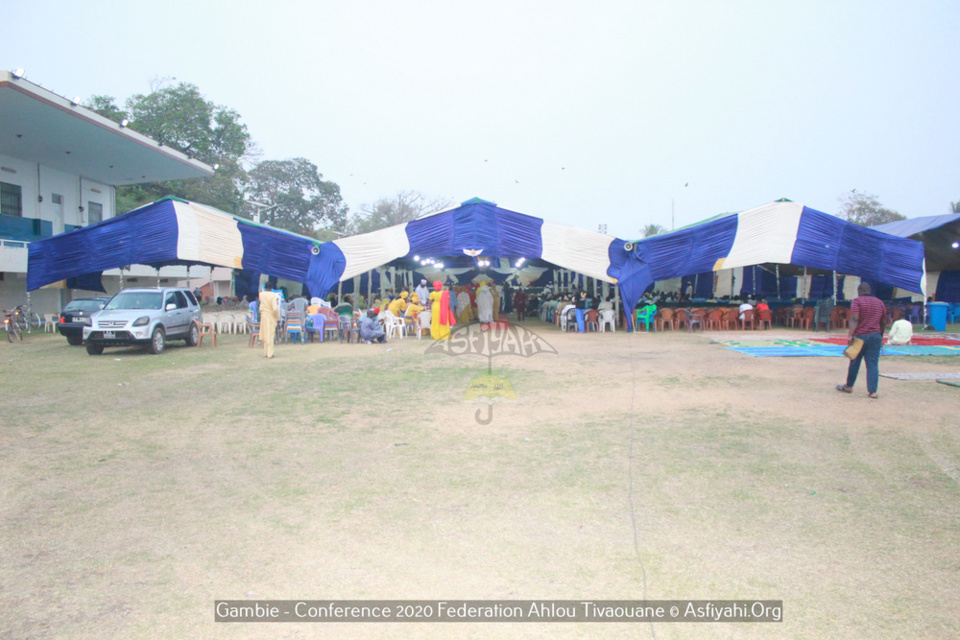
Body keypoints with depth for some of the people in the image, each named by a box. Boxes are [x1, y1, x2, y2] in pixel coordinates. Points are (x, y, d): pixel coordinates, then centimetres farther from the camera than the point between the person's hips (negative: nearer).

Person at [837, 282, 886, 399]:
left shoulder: (857, 301, -5)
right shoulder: (879, 302, 12)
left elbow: (854, 319, -17)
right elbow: (883, 322, 17)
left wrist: (851, 334, -22)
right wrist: (881, 336, 28)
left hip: (860, 336, -4)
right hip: (875, 336, 4)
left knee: (854, 363, 8)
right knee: (873, 364, 2)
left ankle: (849, 387, 22)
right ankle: (872, 391, -3)